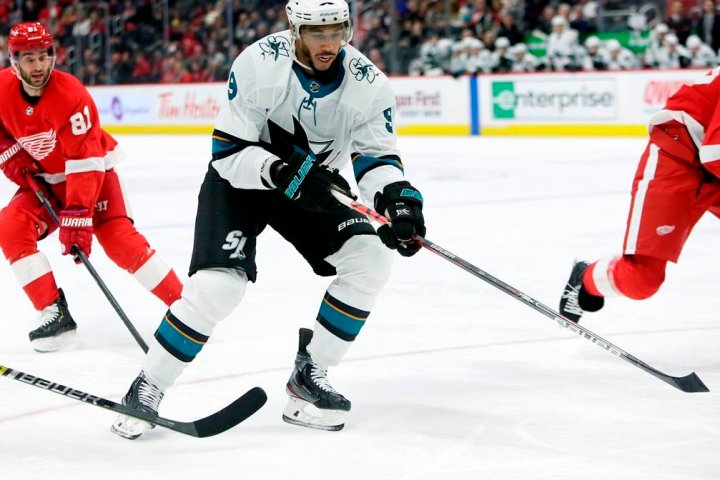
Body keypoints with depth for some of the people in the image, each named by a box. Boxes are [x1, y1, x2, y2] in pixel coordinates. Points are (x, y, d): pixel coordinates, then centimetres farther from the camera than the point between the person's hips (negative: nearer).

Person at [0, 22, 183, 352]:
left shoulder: (70, 95, -30)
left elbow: (85, 161, -33)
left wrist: (77, 215, -38)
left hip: (92, 169, -5)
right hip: (43, 179, 5)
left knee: (118, 239, -21)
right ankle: (54, 312, -14)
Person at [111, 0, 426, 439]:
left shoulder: (367, 83, -17)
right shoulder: (259, 65, -27)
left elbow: (377, 155, -13)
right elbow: (228, 152, -24)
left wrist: (400, 198, -33)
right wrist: (280, 172, -41)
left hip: (314, 181, 4)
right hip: (241, 178, -4)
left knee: (370, 258, -17)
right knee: (218, 284, -21)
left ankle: (309, 375, -2)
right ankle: (146, 390, -4)